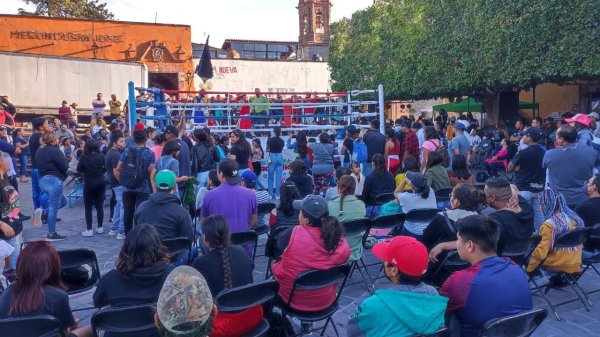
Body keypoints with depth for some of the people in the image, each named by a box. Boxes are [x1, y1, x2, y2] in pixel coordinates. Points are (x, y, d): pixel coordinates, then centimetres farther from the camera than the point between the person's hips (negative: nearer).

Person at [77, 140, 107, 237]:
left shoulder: (84, 157, -11)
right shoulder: (101, 156, -5)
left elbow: (79, 169, -4)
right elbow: (105, 168, 2)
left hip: (89, 183, -3)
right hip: (100, 182, 3)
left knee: (88, 207, 4)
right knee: (99, 205, 12)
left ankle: (89, 230, 2)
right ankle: (100, 227, 17)